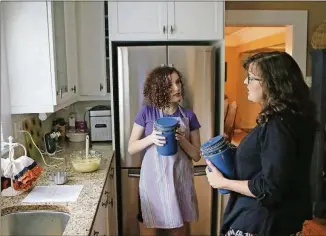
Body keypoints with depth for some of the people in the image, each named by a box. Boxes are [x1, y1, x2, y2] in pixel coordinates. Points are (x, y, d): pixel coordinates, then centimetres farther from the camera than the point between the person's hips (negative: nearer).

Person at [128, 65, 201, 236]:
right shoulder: (146, 113, -5)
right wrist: (151, 138, -19)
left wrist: (182, 140, -17)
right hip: (154, 180, -2)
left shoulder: (189, 116, 1)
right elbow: (131, 148, -1)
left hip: (180, 181, 2)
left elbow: (197, 156, 2)